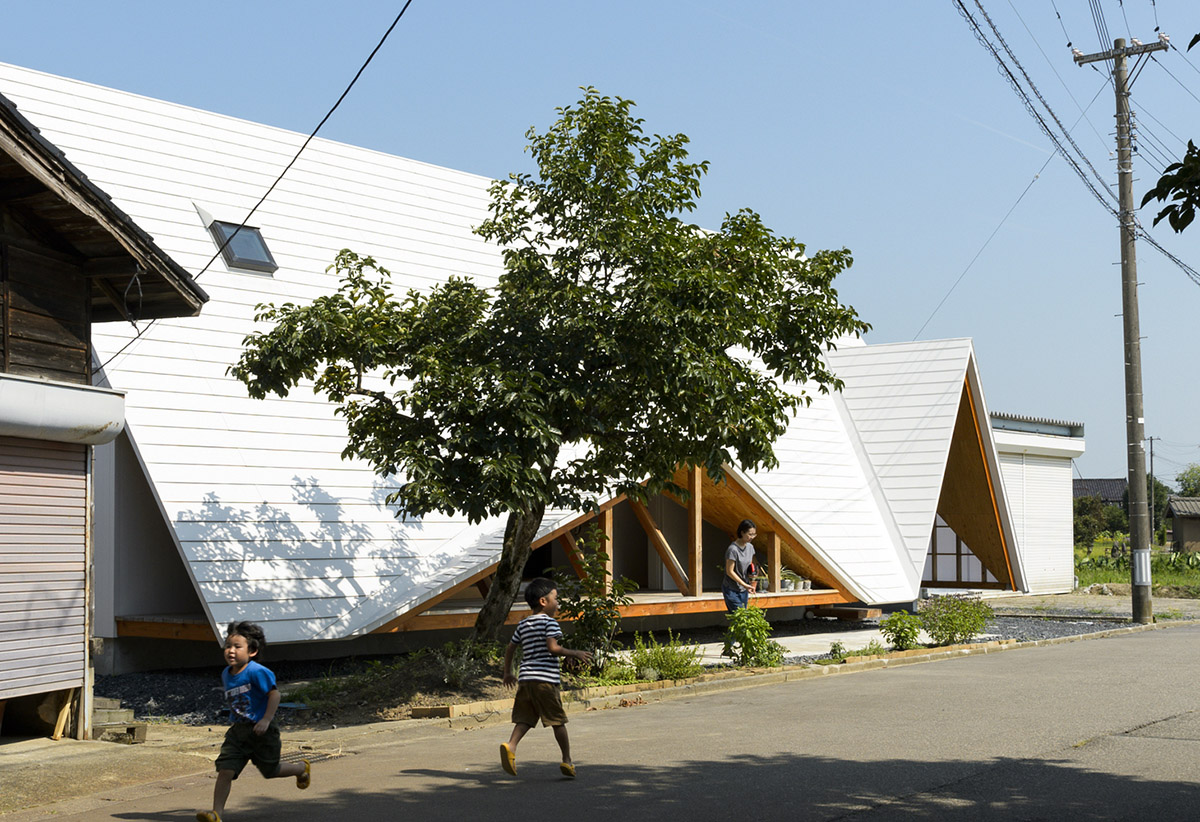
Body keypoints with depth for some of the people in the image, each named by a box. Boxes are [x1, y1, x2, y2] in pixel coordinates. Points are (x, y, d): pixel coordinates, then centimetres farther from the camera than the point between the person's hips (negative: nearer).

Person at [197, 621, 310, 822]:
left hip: (261, 731, -6)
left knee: (271, 771, 11)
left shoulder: (257, 672, -19)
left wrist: (266, 720, -26)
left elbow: (274, 694, -20)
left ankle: (302, 768, 41)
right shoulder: (226, 674, 6)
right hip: (237, 731, 6)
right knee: (225, 770, -11)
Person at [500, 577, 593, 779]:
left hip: (525, 678, 6)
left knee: (525, 718, 5)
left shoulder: (523, 624, 17)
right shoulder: (549, 622, -5)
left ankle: (510, 746, -20)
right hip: (545, 680, -6)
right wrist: (575, 654, -6)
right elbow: (553, 648, -17)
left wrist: (508, 673, 29)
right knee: (558, 720, 3)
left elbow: (510, 648, 19)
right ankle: (567, 760, 9)